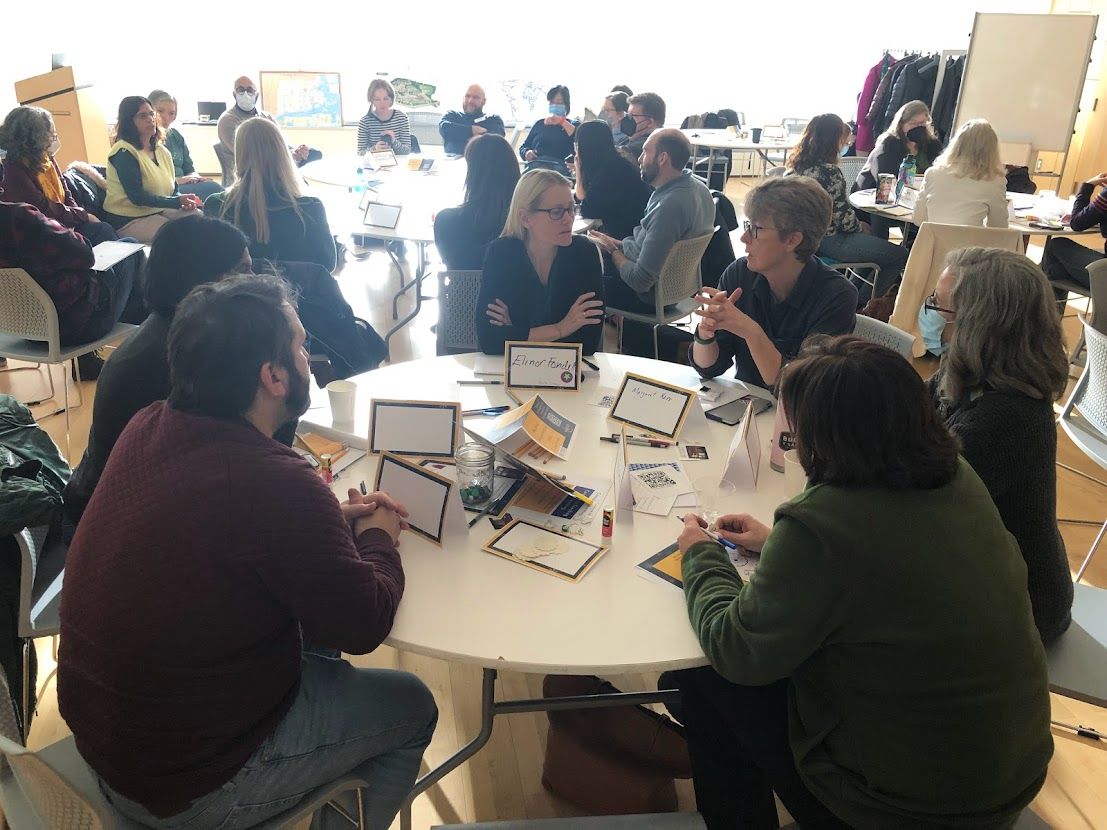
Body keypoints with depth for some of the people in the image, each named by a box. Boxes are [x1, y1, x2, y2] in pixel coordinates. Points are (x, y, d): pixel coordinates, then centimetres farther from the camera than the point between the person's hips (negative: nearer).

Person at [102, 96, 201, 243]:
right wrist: (178, 201, -25)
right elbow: (137, 197, -22)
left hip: (159, 209, 8)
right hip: (128, 220, -8)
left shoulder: (160, 149, 8)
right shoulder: (124, 152, -15)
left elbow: (173, 188, 8)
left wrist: (184, 201, -15)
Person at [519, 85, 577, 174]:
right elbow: (523, 148, 27)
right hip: (534, 166, 2)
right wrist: (526, 153, 2)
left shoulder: (573, 124, 18)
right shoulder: (540, 124, 28)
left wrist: (562, 121, -11)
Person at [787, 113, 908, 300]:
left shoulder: (795, 165, 3)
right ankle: (859, 304, 14)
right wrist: (858, 226, 3)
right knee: (900, 255, -1)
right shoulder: (830, 172, -22)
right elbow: (844, 217, -17)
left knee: (867, 230, 32)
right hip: (828, 241, -10)